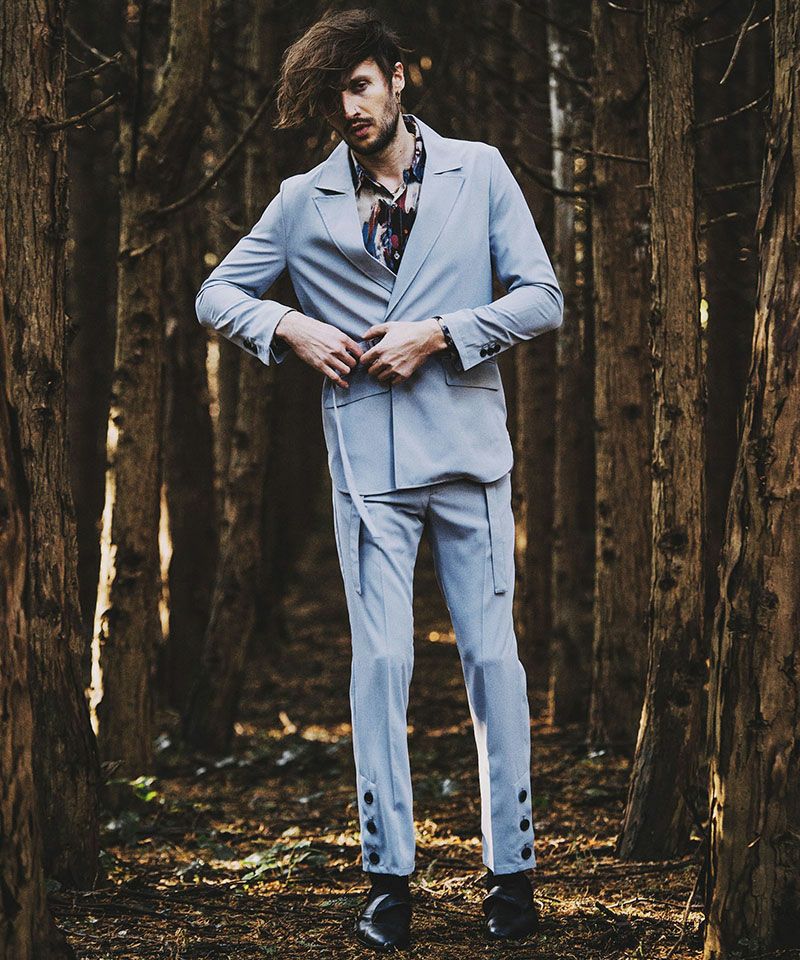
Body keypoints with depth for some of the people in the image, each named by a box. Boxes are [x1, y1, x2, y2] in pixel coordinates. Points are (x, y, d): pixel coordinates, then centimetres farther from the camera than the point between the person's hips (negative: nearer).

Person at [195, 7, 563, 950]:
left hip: (469, 451, 0)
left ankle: (511, 869, 8)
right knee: (380, 661, -1)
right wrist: (291, 328, -3)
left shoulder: (479, 171, 5)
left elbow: (542, 297, 2)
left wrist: (437, 334, -9)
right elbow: (217, 294, 15)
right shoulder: (304, 200, 8)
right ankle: (388, 875, 5)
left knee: (492, 656, 1)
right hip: (366, 460, 1)